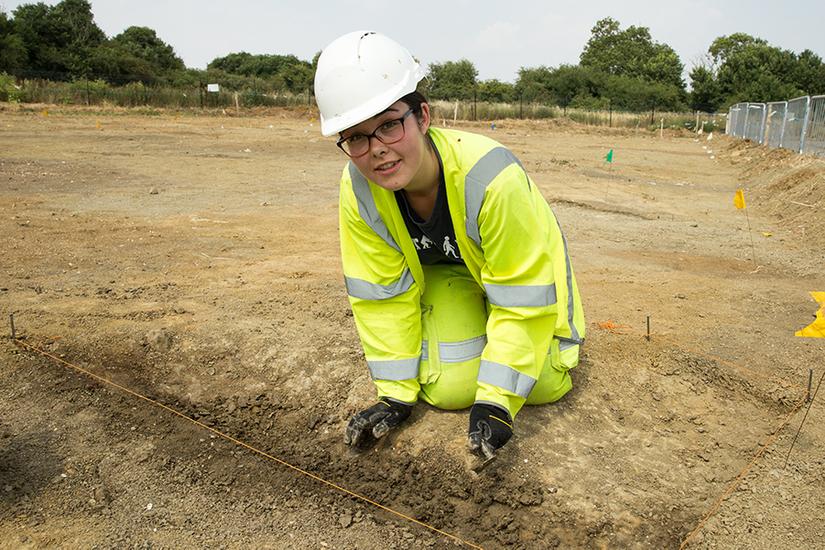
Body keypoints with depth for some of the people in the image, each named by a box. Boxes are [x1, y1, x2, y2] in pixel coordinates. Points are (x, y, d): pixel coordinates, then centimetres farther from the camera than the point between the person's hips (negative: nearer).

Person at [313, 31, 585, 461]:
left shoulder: (492, 178, -40)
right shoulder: (358, 192, -27)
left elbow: (520, 300, -32)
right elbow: (383, 295, -17)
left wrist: (494, 403, -31)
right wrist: (396, 394, -16)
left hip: (521, 269, -2)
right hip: (445, 273, 2)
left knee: (544, 384, -10)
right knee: (449, 389, -14)